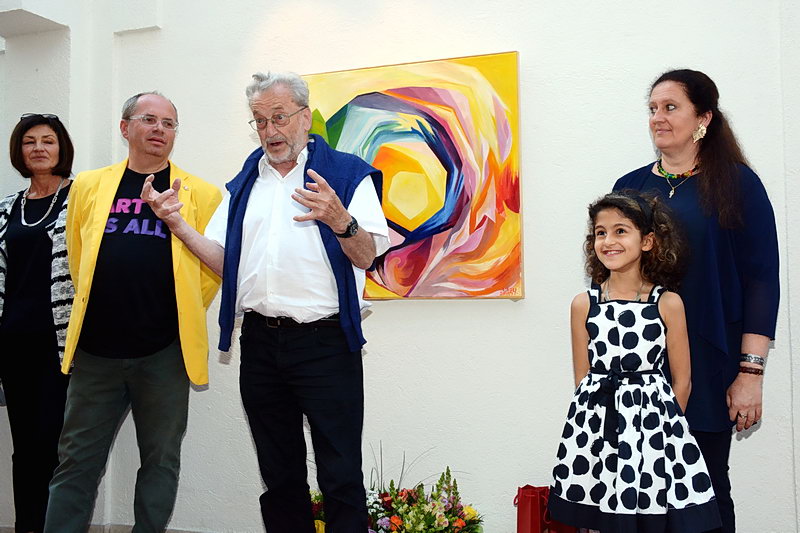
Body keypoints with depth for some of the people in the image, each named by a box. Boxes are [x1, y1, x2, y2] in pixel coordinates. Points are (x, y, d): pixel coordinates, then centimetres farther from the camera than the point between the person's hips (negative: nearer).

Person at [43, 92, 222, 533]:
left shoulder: (201, 194, 2)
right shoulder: (88, 186, 8)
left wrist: (182, 314, 4)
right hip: (95, 349, 2)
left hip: (165, 351, -1)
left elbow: (213, 266, 4)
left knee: (160, 461, 11)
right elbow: (78, 262, 14)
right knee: (77, 461, 10)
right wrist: (96, 312, 13)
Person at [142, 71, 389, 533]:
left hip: (325, 341, -5)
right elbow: (223, 261, 13)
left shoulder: (346, 173, 0)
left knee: (342, 478, -3)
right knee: (280, 476, 15)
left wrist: (341, 221, -29)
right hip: (261, 343, 5)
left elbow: (366, 256, -9)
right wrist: (177, 224, -1)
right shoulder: (245, 183, 17)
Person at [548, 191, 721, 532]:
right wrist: (607, 419, 1)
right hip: (597, 426, 1)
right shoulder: (583, 304, 1)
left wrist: (665, 424, 3)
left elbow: (681, 380, 3)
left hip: (654, 422, -1)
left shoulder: (668, 303, -2)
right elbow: (582, 379, 5)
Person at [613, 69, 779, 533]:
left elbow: (761, 280, -4)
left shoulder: (737, 184, 0)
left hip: (708, 368, -3)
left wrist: (751, 372, -10)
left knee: (708, 486, 6)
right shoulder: (629, 187, 9)